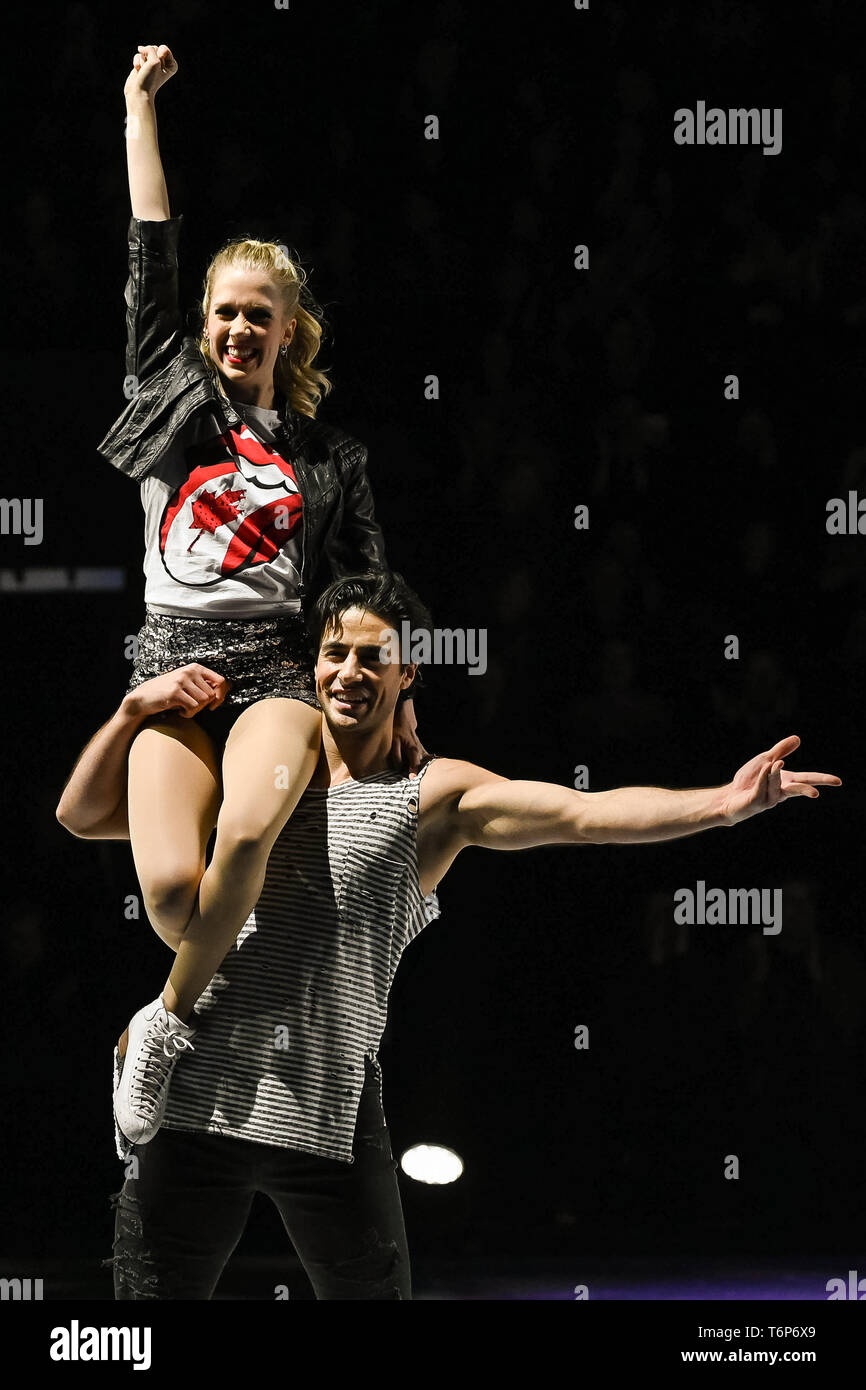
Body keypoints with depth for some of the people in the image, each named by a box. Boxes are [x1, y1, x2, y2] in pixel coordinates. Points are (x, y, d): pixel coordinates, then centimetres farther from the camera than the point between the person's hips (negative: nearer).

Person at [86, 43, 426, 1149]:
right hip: (175, 663, 0)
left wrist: (399, 714, 10)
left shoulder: (331, 457, 17)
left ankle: (169, 1017, -14)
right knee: (170, 884, -27)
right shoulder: (173, 391, 16)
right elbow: (151, 253, 13)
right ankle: (220, 979, 9)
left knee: (251, 826, -35)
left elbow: (368, 599, 18)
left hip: (280, 666, 0)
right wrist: (141, 106, 16)